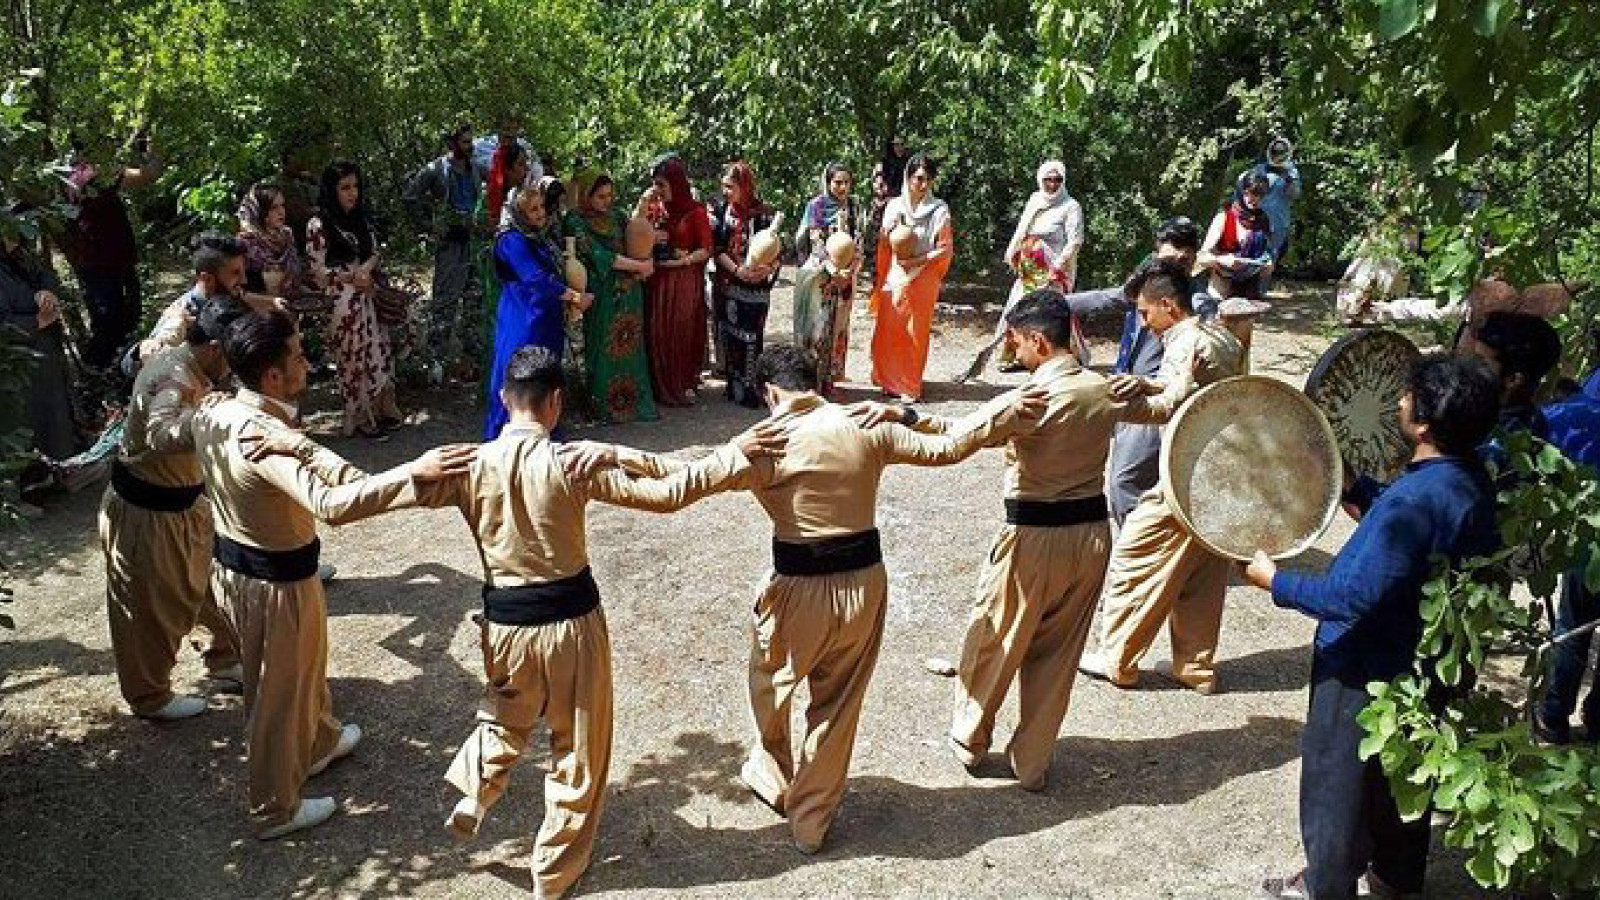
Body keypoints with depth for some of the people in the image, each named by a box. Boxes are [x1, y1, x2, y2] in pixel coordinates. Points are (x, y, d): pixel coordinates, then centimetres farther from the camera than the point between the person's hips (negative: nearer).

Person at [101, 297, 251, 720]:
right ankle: (150, 697, 31)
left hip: (182, 503, 9)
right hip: (147, 515, -9)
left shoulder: (180, 362, 0)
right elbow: (162, 434, -54)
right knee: (153, 610, 10)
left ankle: (225, 661, 40)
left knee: (215, 583, 20)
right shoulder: (174, 380, -31)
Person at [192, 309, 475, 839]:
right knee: (279, 693, 13)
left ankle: (318, 742, 57)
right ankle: (276, 810, 34)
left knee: (302, 665, 31)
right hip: (276, 583, -8)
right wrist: (413, 473, -52)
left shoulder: (212, 417, -7)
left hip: (229, 565, 9)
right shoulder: (272, 441, -35)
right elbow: (332, 504, -49)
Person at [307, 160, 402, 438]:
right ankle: (361, 418, 13)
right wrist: (352, 277, -11)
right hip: (342, 301, -6)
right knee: (354, 358, 1)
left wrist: (366, 269, -8)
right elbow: (317, 272, -9)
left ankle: (382, 409, 17)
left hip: (368, 297, 6)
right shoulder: (318, 226, -9)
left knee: (379, 353, 6)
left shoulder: (362, 219, 10)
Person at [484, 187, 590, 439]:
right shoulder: (512, 241, -14)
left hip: (548, 321, 9)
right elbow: (535, 279, -22)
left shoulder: (540, 239, 14)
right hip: (524, 321, -9)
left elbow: (555, 275, 21)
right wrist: (575, 297, -21)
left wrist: (571, 298, 4)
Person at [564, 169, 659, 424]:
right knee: (606, 350, -3)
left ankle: (635, 401, 12)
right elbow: (598, 255, -14)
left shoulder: (615, 216, 12)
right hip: (603, 295, -5)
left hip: (629, 291, 5)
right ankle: (606, 405, 6)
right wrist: (638, 265, -12)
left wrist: (648, 263, -5)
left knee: (630, 347, 6)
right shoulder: (576, 222, -6)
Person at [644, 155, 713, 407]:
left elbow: (706, 250, -6)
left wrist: (682, 260, -17)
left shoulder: (695, 211, -5)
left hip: (685, 283, -5)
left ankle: (685, 386, 10)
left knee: (684, 333, -2)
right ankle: (662, 388, 15)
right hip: (658, 282, 5)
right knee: (657, 334, 5)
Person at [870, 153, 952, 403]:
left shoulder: (939, 209, -4)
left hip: (922, 280, -3)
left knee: (915, 333, 2)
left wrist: (918, 260, -15)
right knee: (887, 331, 3)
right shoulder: (894, 206, 6)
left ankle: (911, 387, 12)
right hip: (894, 278, 3)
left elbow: (945, 249, -3)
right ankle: (889, 381, 18)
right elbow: (883, 246, 13)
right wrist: (879, 278, 10)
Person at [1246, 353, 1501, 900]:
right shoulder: (1470, 480, -4)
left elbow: (1352, 597, -33)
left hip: (1365, 672, -9)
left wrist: (1275, 581, -21)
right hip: (1420, 660, 9)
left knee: (1338, 782, 12)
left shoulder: (1415, 501, -33)